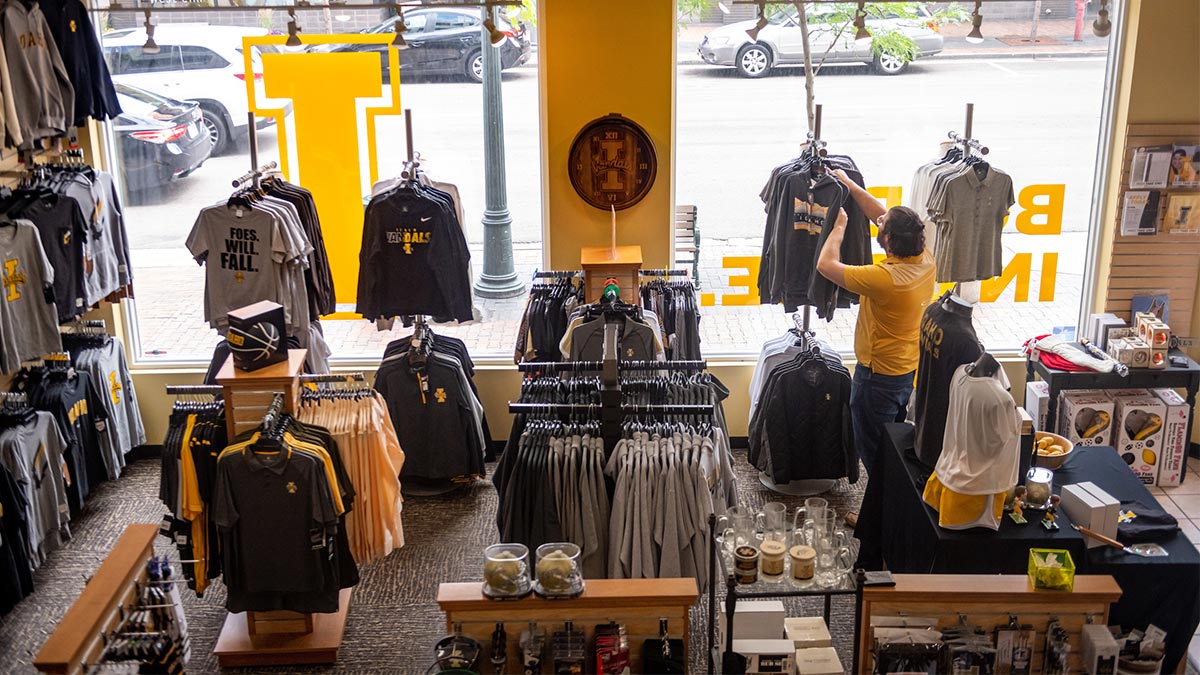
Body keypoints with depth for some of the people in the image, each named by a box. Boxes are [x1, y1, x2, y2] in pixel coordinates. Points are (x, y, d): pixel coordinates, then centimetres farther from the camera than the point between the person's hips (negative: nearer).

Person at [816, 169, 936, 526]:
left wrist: (840, 224, -9)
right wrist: (849, 183, 7)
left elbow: (826, 265, -23)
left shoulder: (885, 278, -32)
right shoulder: (926, 260, -9)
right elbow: (882, 214, 4)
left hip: (878, 376, -8)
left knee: (873, 451, 9)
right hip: (910, 370, 8)